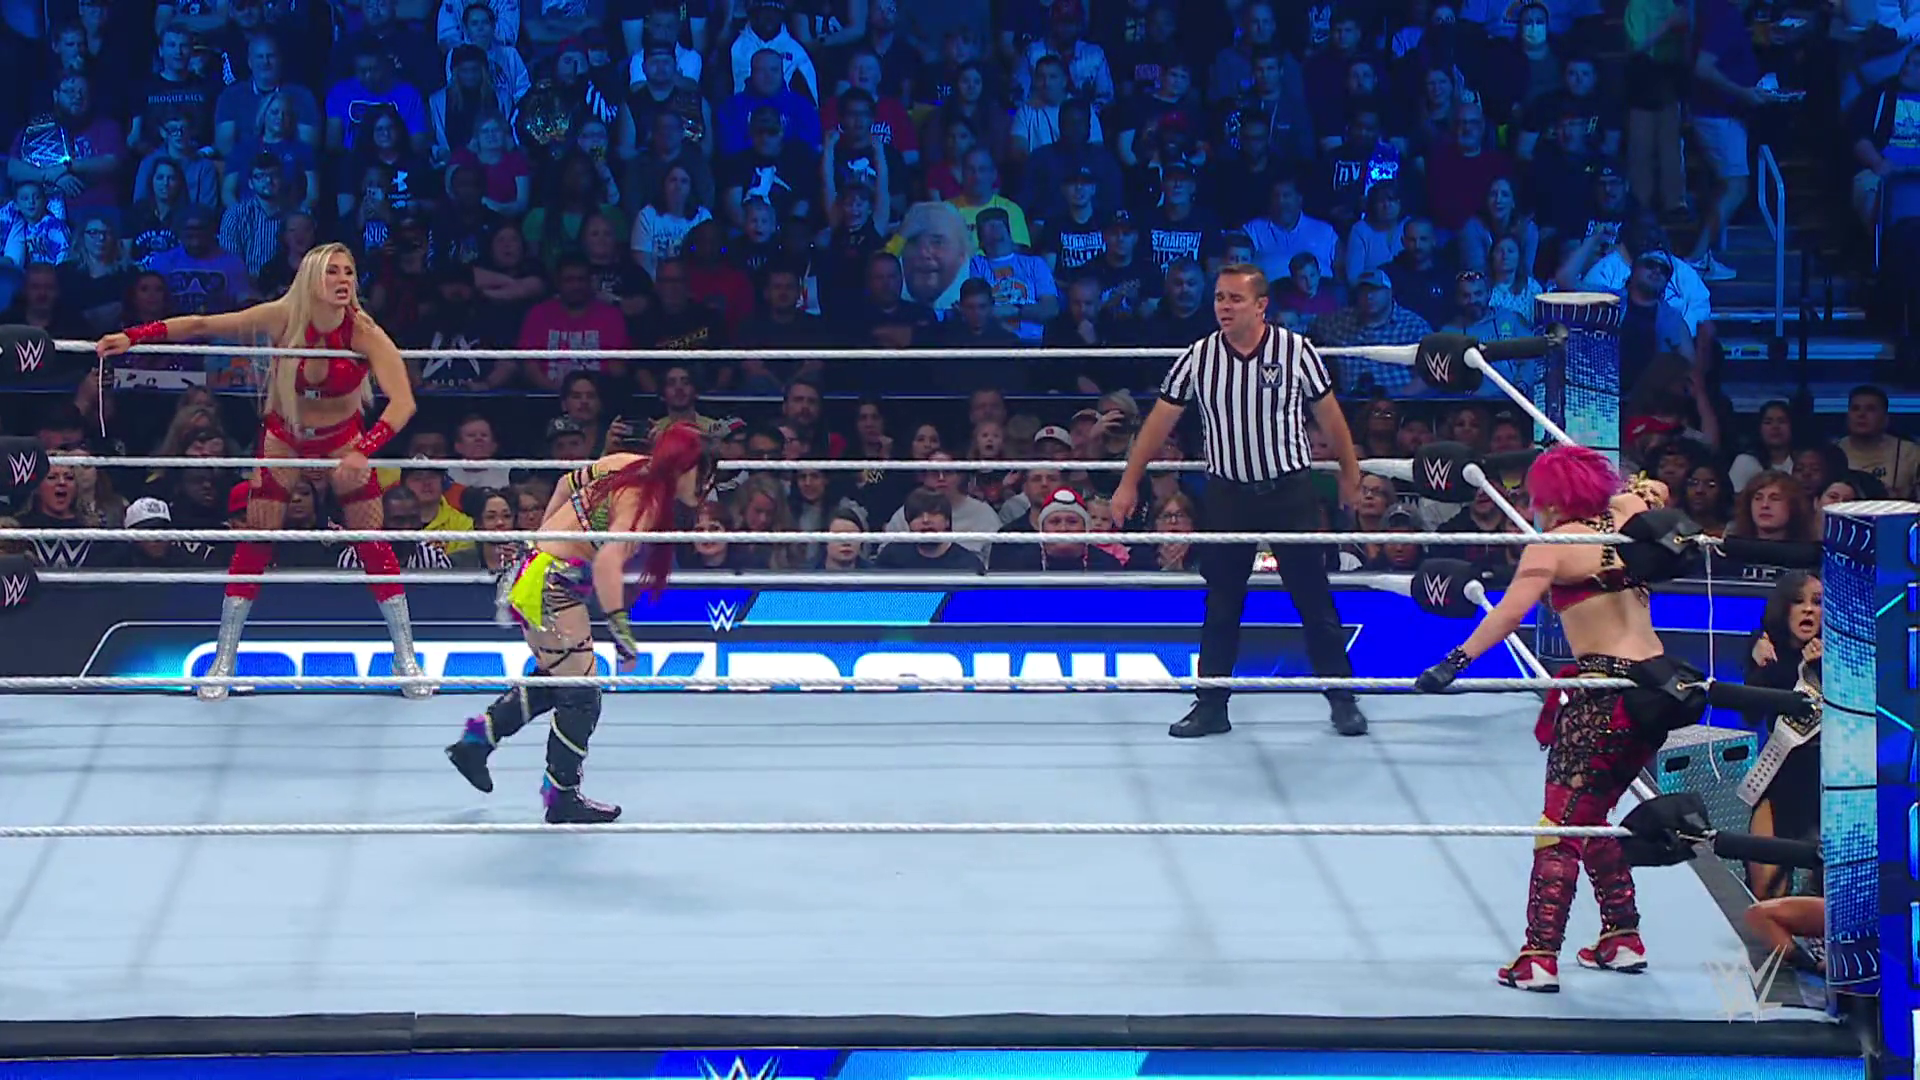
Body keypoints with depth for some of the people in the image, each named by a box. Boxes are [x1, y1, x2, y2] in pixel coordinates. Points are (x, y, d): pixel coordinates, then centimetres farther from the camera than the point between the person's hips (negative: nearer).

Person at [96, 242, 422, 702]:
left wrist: (364, 451, -50)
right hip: (284, 435, 1)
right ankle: (223, 660, 6)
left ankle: (406, 658, 9)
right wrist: (132, 337, -23)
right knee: (255, 540, -2)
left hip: (344, 436, -1)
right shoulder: (282, 318, -25)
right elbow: (200, 326, -16)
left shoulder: (363, 331, -28)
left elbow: (403, 401, -36)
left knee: (373, 542, -4)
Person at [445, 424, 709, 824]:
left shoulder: (630, 464, 4)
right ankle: (562, 798, 13)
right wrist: (620, 626, -37)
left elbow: (572, 481, 19)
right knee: (581, 698, 2)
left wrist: (545, 535, 28)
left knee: (552, 683, 23)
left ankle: (476, 739, 31)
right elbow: (607, 563, -35)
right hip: (549, 588, -10)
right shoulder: (645, 502, -21)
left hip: (530, 573, 10)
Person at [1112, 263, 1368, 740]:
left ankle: (1342, 699, 10)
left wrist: (1350, 473, 11)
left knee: (1314, 599, 1)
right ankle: (1211, 704, 12)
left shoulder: (1297, 351, -7)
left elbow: (1328, 414, 5)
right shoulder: (1197, 357, -3)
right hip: (1227, 492, 2)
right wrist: (1129, 483, 5)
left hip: (1290, 489, -2)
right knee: (1221, 605, 6)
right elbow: (1160, 421, 4)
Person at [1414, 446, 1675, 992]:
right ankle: (1623, 939, 21)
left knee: (1560, 824, -5)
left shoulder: (1552, 545, -8)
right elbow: (1651, 490, 35)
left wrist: (1455, 661, -26)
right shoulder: (1626, 519, 11)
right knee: (1590, 818, 21)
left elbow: (1510, 611, -22)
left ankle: (1540, 958, -11)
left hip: (1602, 694, -7)